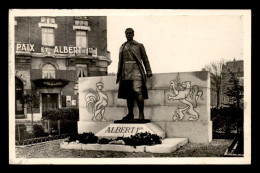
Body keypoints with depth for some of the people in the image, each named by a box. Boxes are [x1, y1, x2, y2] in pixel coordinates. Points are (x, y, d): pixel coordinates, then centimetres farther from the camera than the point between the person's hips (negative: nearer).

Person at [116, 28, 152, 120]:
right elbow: (120, 61, 22)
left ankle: (141, 113, -8)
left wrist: (148, 71, -1)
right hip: (125, 72, 4)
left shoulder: (139, 46, 10)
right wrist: (118, 74, 16)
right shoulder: (122, 47, 20)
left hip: (136, 70, -4)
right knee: (128, 94, 2)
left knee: (137, 92, -14)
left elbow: (145, 59, 9)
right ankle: (130, 114, 8)